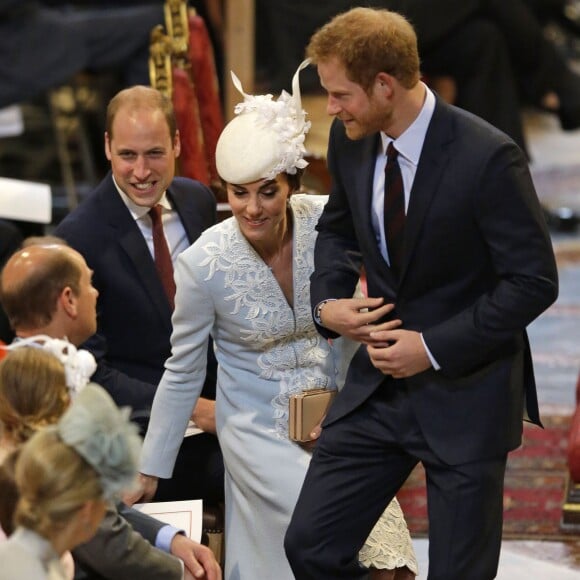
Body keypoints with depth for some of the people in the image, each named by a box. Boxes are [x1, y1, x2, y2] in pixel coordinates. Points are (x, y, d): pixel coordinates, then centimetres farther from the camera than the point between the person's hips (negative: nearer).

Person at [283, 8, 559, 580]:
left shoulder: (487, 158, -22)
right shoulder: (350, 141, -3)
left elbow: (534, 282, -17)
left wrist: (434, 347, -19)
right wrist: (327, 302, -3)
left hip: (465, 393, -5)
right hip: (378, 382, 6)